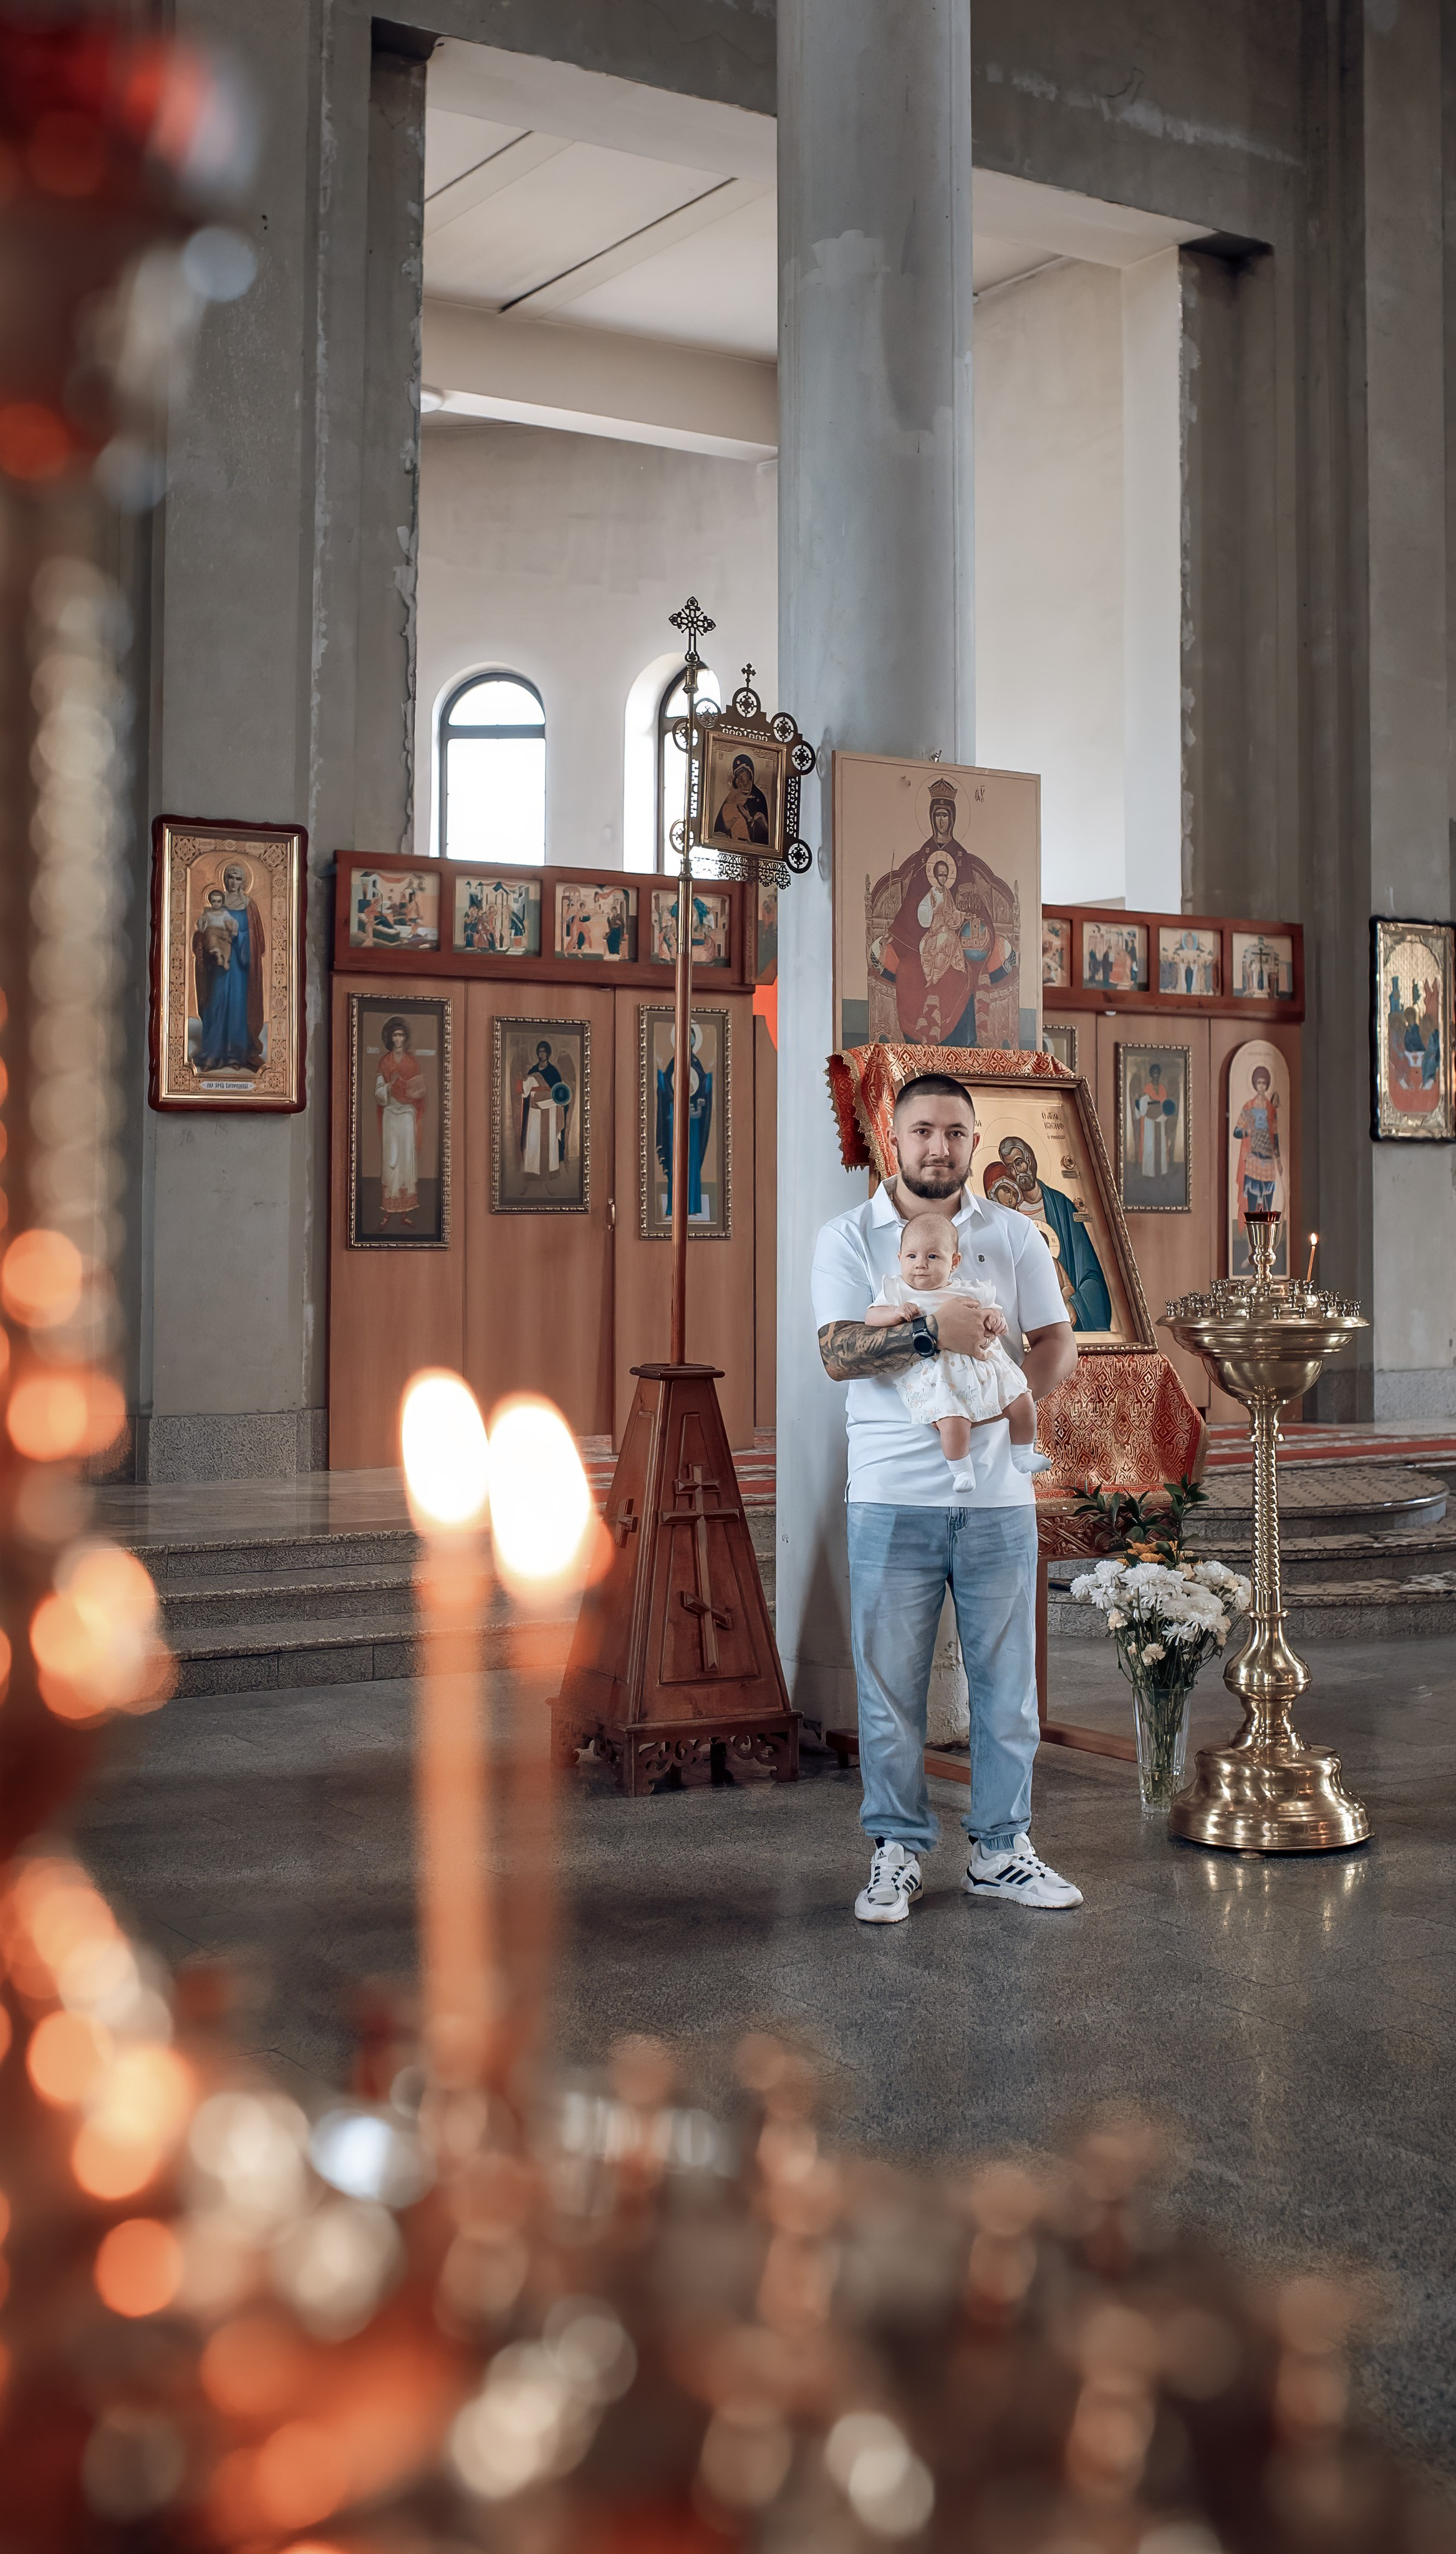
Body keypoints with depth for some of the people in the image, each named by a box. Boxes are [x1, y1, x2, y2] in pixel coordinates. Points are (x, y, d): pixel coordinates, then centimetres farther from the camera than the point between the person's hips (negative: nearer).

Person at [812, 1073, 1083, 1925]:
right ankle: (897, 1852, 16)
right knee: (890, 1684, 4)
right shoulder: (848, 1238, 2)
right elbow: (838, 1353, -9)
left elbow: (1058, 1340, 9)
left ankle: (1001, 1848, 20)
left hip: (998, 1494, 2)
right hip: (892, 1500, -2)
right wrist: (933, 1332, -22)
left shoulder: (1014, 1234, 9)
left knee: (1007, 1678, 7)